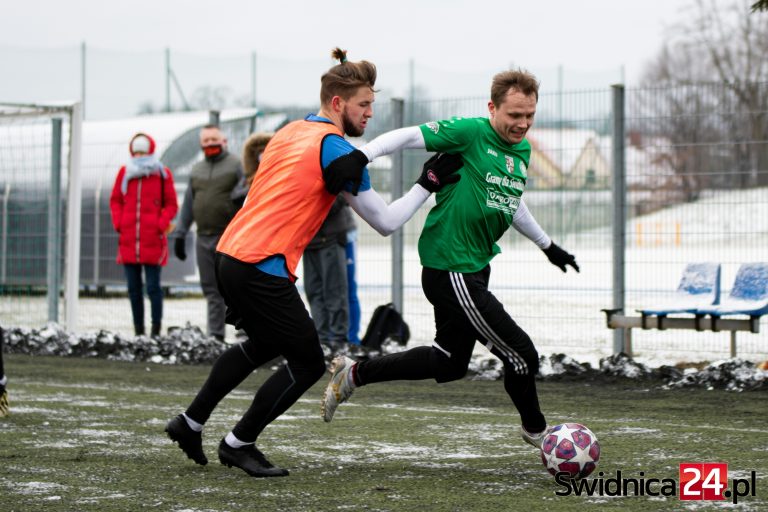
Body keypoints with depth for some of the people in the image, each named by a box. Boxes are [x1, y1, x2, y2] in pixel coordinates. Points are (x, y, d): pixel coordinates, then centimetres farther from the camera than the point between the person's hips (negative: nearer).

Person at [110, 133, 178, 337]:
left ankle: (156, 330, 0)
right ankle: (138, 331, 11)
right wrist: (118, 224, 0)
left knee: (153, 287, -5)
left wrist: (161, 225, -9)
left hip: (153, 240, -3)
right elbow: (115, 200, 15)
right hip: (128, 241, 3)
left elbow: (171, 205, 4)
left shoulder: (162, 174, 2)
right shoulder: (124, 172, 9)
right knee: (134, 288, 5)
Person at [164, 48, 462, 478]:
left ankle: (190, 423, 33)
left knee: (264, 345, 30)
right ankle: (239, 444, 12)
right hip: (263, 269, -9)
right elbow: (386, 222, -8)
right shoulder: (336, 149, -11)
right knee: (309, 363, 4)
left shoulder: (290, 132, 14)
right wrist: (427, 185, 1)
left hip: (230, 254, 9)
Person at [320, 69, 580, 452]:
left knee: (448, 364, 18)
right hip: (450, 272, -10)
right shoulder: (470, 133, -14)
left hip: (476, 268, 10)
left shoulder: (522, 151, 11)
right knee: (522, 356, -4)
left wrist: (547, 245, 33)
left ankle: (354, 374, 28)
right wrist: (362, 155, -35)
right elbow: (410, 136, -19)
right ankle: (536, 432, 20)